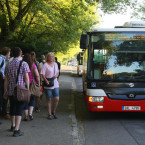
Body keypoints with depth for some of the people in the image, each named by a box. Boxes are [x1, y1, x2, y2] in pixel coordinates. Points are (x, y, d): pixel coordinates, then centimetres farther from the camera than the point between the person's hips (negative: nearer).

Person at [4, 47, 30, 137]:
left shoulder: (9, 65, 7)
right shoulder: (24, 64, -7)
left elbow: (6, 80, 9)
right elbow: (26, 78, -10)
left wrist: (5, 91, 15)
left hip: (11, 91, 5)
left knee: (12, 109, 18)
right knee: (19, 110, -3)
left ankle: (13, 126, 35)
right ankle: (16, 130, -8)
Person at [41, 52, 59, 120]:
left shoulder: (55, 64, 12)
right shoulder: (45, 65, -6)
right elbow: (42, 74, -12)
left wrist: (56, 75, -2)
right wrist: (46, 81, -25)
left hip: (55, 84, 5)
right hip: (48, 85, -5)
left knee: (57, 99, 0)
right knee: (49, 100, 3)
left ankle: (53, 112, 20)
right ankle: (49, 114, 15)